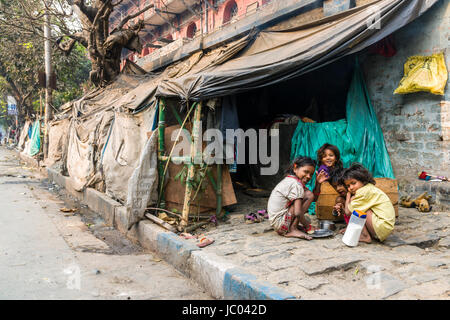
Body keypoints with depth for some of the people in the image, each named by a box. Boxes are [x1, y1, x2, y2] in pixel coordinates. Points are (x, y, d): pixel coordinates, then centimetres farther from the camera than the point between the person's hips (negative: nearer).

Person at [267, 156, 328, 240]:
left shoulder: (289, 180, 13)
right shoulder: (296, 184, -17)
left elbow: (314, 199, 16)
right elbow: (298, 213, -25)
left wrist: (318, 183, 4)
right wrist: (308, 226, -9)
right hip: (280, 223, -10)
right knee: (309, 195, -12)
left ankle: (292, 228, 8)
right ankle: (292, 229, -10)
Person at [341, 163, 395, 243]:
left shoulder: (363, 191, -17)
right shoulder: (369, 188, 13)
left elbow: (348, 212, -14)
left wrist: (348, 196, -1)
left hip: (383, 226, -11)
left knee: (356, 210, -12)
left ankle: (365, 236, -6)